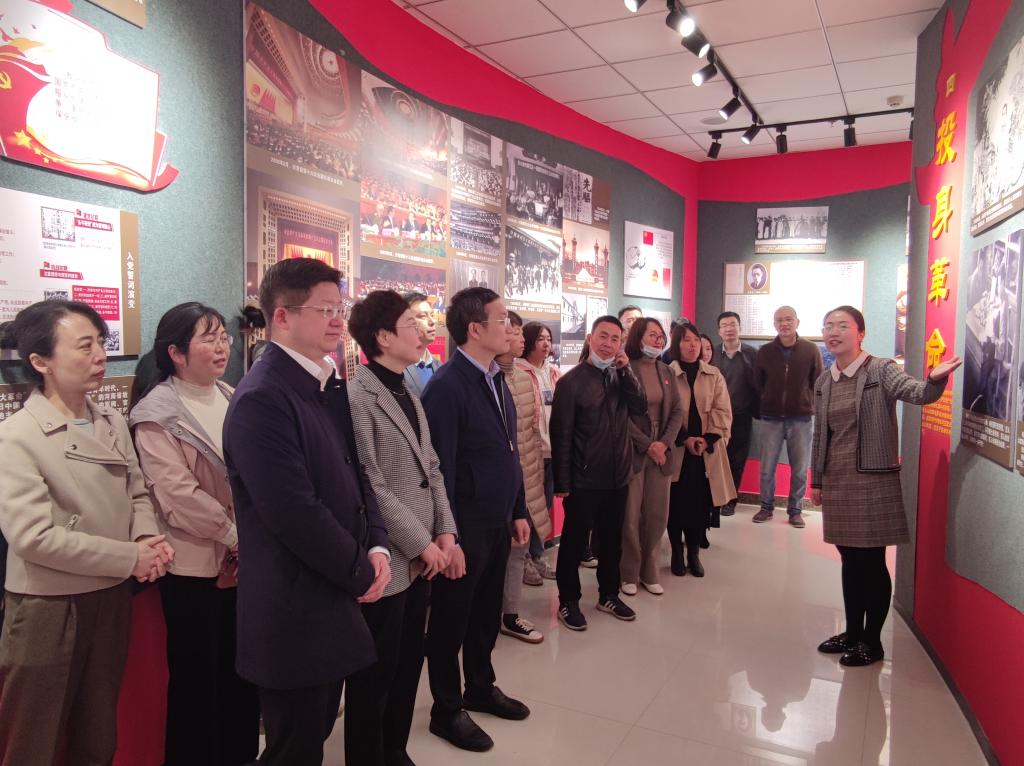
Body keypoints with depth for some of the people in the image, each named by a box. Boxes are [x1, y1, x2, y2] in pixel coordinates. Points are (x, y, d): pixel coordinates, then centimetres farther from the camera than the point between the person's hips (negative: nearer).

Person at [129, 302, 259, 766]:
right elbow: (178, 495, -18)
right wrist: (236, 534, -15)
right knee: (196, 675, 10)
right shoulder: (157, 414, -11)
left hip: (243, 559, 6)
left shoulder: (233, 400, 5)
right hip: (195, 566, -5)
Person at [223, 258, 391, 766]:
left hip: (333, 597, 8)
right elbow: (295, 514, -25)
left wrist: (376, 547, -4)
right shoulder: (261, 398, -21)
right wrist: (361, 573, -13)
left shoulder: (329, 386, 7)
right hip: (294, 610, -8)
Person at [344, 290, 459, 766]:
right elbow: (370, 487, -20)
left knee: (408, 665, 20)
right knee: (375, 675, 9)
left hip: (420, 557, 8)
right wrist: (421, 544, -14)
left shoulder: (409, 395, 12)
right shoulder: (357, 396, -16)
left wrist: (445, 531, 2)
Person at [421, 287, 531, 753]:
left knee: (487, 615, 22)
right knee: (451, 622, 11)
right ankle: (446, 711, 29)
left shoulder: (497, 379, 7)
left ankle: (481, 688, 42)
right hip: (465, 527, -8)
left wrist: (518, 511, 14)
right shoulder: (446, 387, -19)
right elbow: (440, 469, -20)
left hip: (497, 523, 8)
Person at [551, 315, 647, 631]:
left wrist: (625, 369, -13)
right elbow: (561, 435, -13)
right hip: (583, 479, -6)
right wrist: (562, 482, -14)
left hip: (618, 476, 6)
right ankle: (568, 601, 22)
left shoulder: (621, 377, 8)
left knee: (612, 540, 19)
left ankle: (609, 595, 35)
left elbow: (641, 407, -6)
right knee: (574, 541, 8)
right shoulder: (572, 381, -11)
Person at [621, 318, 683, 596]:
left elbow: (677, 411, 8)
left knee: (658, 515, 8)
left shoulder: (666, 371, 12)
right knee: (631, 516, 1)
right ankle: (629, 574, 15)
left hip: (661, 452, 5)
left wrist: (664, 443, -7)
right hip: (632, 452, -5)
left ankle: (649, 571, 22)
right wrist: (647, 445, -13)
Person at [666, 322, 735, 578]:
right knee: (677, 504, 3)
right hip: (677, 449, -2)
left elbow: (723, 412, 2)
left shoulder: (714, 375, 7)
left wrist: (707, 439, -11)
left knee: (701, 504, 5)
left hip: (707, 451, 2)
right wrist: (684, 439, -16)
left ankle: (694, 553, 21)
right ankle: (677, 553, 19)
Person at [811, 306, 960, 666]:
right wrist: (816, 480, 14)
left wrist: (935, 379, -46)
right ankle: (852, 632, 29)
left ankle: (872, 641, 18)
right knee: (850, 560, 15)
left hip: (873, 480, -5)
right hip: (836, 482, 6)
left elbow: (918, 393, -24)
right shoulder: (823, 381, 10)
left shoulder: (881, 370, -6)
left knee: (872, 562, 3)